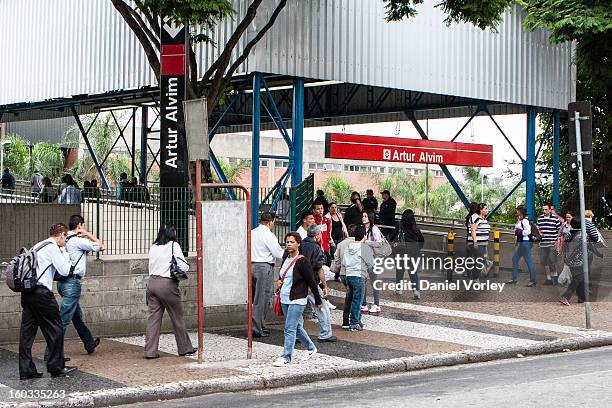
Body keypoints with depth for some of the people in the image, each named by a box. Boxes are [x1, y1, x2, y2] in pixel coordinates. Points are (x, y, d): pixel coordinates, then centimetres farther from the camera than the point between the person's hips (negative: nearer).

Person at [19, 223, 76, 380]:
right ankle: (57, 367, 9)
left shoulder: (38, 246, 21)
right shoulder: (53, 248, -6)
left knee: (27, 331, 7)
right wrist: (65, 252, 5)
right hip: (41, 293, -9)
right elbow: (65, 271, -6)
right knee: (55, 329, 4)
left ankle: (26, 371, 8)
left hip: (27, 293, 9)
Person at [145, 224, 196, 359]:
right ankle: (185, 348, 18)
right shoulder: (174, 246, -5)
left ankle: (150, 351, 2)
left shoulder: (153, 248, 10)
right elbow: (183, 267, -10)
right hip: (167, 284, -5)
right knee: (177, 317, 7)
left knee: (153, 317, 5)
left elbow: (151, 267, 14)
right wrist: (186, 265, 11)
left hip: (152, 282, 5)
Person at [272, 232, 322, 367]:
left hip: (297, 300, -8)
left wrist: (318, 301, -5)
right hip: (285, 299, 8)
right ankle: (311, 348, 35)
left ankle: (286, 357, -7)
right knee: (296, 327, 17)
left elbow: (312, 282, -9)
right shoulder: (286, 259, 9)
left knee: (290, 328, -10)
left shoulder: (302, 261, -13)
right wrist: (279, 282, 2)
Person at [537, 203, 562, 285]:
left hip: (552, 243, -4)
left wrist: (558, 240, -4)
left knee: (552, 260, -13)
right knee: (544, 261, 6)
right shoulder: (540, 218, 9)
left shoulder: (555, 218, -1)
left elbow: (559, 230, 3)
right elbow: (537, 228, 20)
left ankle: (555, 276, 7)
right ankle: (548, 278, 16)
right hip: (543, 243, 4)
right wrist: (539, 233, -1)